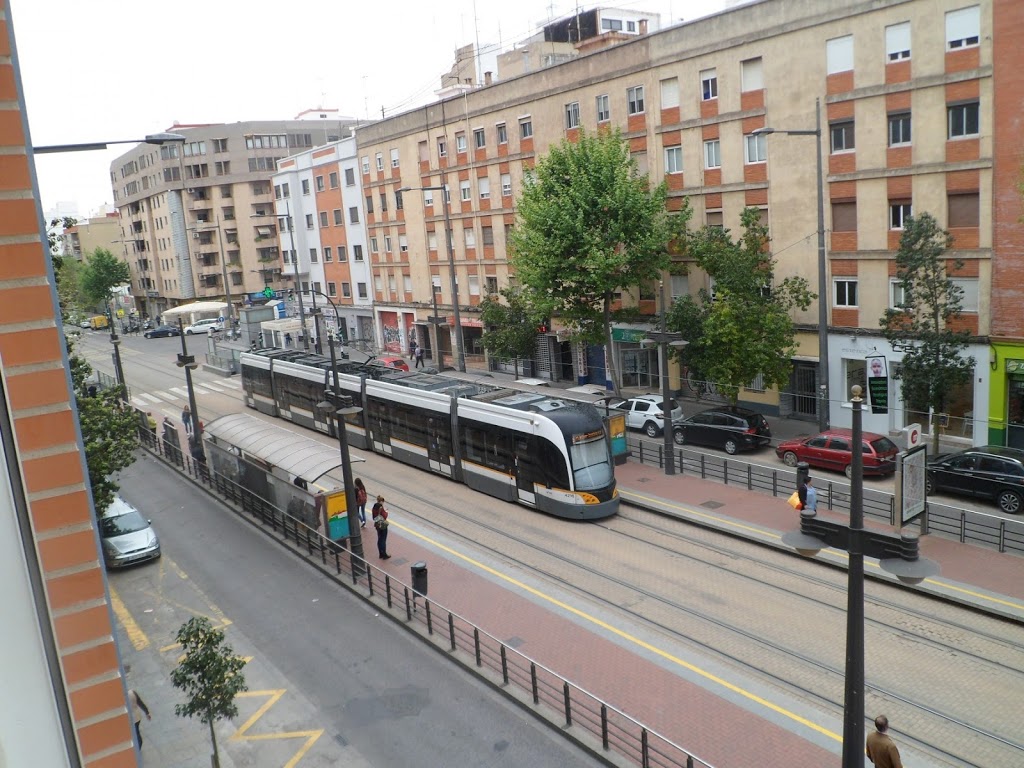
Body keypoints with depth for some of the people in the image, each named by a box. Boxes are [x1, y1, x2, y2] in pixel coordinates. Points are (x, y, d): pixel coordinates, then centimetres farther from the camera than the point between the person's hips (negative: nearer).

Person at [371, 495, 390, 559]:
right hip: (383, 525, -7)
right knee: (383, 540, 0)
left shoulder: (375, 508, 2)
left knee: (379, 539, 15)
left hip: (377, 525, 7)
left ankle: (381, 554, 22)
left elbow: (374, 517, 9)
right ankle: (384, 555, 6)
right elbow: (385, 516, -20)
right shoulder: (381, 508, -21)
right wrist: (386, 512, -2)